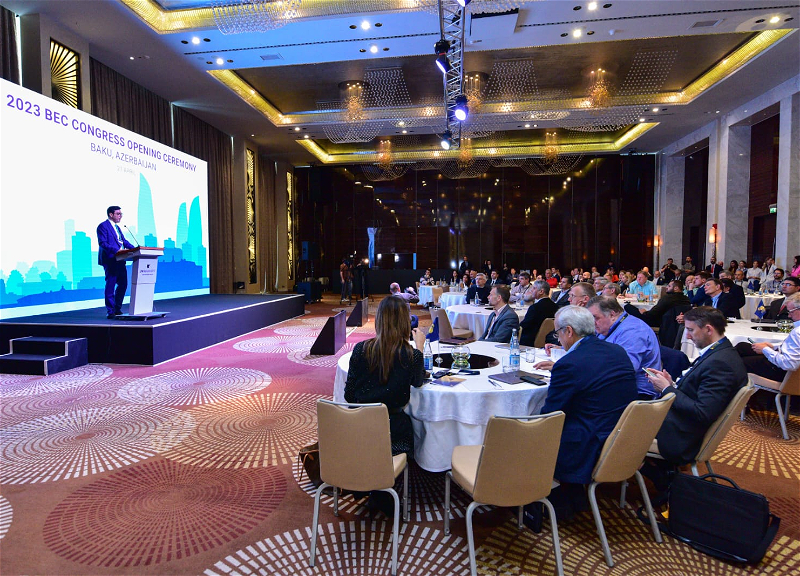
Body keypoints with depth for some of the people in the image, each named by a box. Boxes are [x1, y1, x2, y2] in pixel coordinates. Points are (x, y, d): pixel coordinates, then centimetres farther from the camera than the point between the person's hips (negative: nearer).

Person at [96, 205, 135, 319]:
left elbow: (124, 241, 20)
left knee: (123, 284, 10)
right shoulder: (103, 226, -6)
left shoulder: (117, 227, 22)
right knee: (110, 285, -5)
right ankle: (110, 311, 0)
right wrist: (115, 250, -27)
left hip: (120, 260, 9)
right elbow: (102, 243, -16)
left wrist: (134, 249, 5)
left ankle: (117, 309, 20)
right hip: (110, 260, -9)